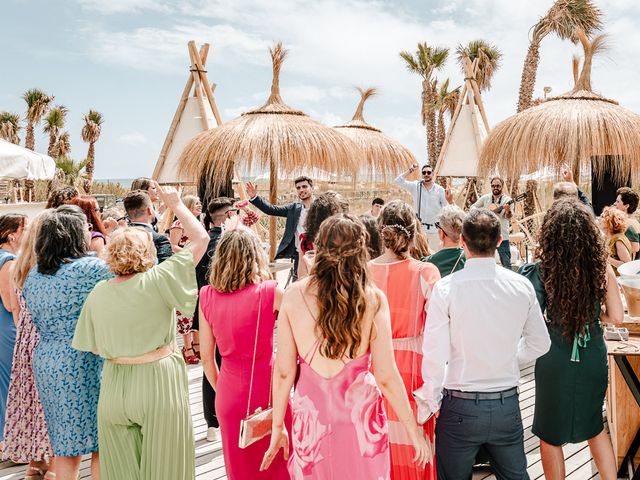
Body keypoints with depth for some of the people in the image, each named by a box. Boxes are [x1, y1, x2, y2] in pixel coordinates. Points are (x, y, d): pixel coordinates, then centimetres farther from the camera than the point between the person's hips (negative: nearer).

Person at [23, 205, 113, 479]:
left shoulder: (33, 276, 9)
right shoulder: (92, 269, -14)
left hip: (44, 363, 7)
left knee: (65, 446, 15)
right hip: (84, 366, -7)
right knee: (100, 444, 5)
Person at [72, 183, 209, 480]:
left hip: (113, 388, 4)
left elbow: (91, 346, 6)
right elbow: (201, 239, -9)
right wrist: (176, 204, 3)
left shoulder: (98, 293, -2)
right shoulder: (157, 281, -15)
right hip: (158, 382, -4)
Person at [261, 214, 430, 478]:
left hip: (310, 415, 1)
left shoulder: (293, 295, -6)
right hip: (359, 414, -1)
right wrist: (412, 428, 4)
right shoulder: (373, 299, -10)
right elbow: (386, 376, -8)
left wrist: (278, 426, 9)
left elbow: (283, 372, -2)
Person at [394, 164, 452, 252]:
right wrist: (410, 171, -9)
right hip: (419, 227, 0)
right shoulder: (416, 186, 2)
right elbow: (399, 181, -4)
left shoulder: (440, 190, 1)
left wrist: (450, 201, -19)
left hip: (435, 228, 0)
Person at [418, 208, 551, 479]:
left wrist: (432, 401, 0)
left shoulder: (445, 288, -15)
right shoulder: (522, 286, -5)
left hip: (460, 408, -3)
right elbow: (539, 344, 6)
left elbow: (435, 355, -14)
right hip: (507, 405, 3)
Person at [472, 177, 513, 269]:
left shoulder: (507, 200, -3)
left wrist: (508, 211, -37)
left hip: (502, 236, -3)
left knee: (506, 264, -2)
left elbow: (509, 217, -13)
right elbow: (473, 207, 13)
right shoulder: (485, 198, 6)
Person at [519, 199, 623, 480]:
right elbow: (616, 317, -6)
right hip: (594, 358, 3)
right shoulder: (601, 268, -9)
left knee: (550, 435, 15)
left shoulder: (540, 272, -16)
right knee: (594, 424, 27)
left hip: (556, 362, -3)